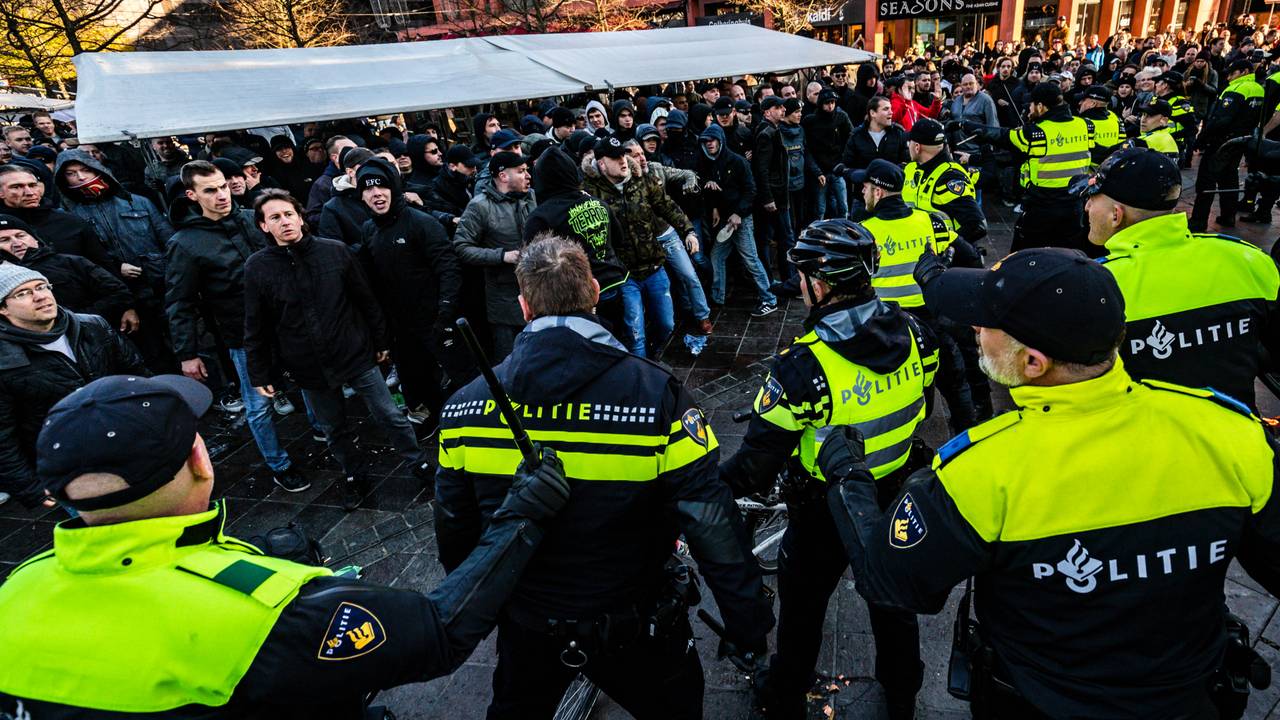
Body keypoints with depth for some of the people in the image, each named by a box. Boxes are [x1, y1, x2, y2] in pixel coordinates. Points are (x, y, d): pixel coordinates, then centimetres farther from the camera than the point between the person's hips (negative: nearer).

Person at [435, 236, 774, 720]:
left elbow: (454, 529, -3)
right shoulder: (656, 394, -24)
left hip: (526, 628, 3)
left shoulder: (466, 406, -15)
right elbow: (711, 522, -23)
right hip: (634, 629, -2)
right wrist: (749, 623, -10)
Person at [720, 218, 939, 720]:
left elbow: (756, 467, -28)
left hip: (826, 515, -5)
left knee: (802, 607, 20)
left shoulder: (803, 367, -33)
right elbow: (920, 405, 4)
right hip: (898, 503, 5)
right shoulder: (914, 334, -15)